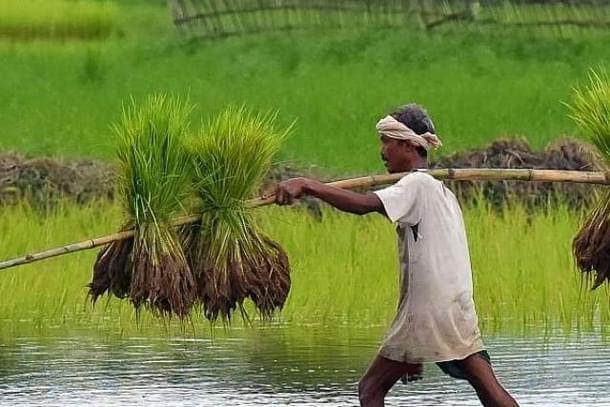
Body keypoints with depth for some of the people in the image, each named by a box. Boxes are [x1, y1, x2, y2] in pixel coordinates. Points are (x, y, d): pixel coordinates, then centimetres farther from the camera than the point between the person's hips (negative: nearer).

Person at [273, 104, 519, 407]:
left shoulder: (416, 185, -7)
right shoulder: (442, 191, 20)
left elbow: (364, 204, -27)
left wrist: (307, 186, -28)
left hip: (427, 311, -8)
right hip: (459, 310, 8)